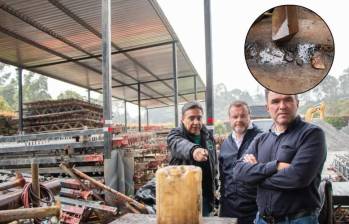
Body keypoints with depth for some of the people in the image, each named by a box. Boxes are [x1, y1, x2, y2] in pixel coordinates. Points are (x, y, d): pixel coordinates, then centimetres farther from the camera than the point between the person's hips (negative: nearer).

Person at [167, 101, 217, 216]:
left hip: (204, 194, 4)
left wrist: (213, 186, 13)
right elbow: (180, 145, -36)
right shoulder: (175, 134, -10)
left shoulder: (208, 136, 5)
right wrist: (193, 150, -57)